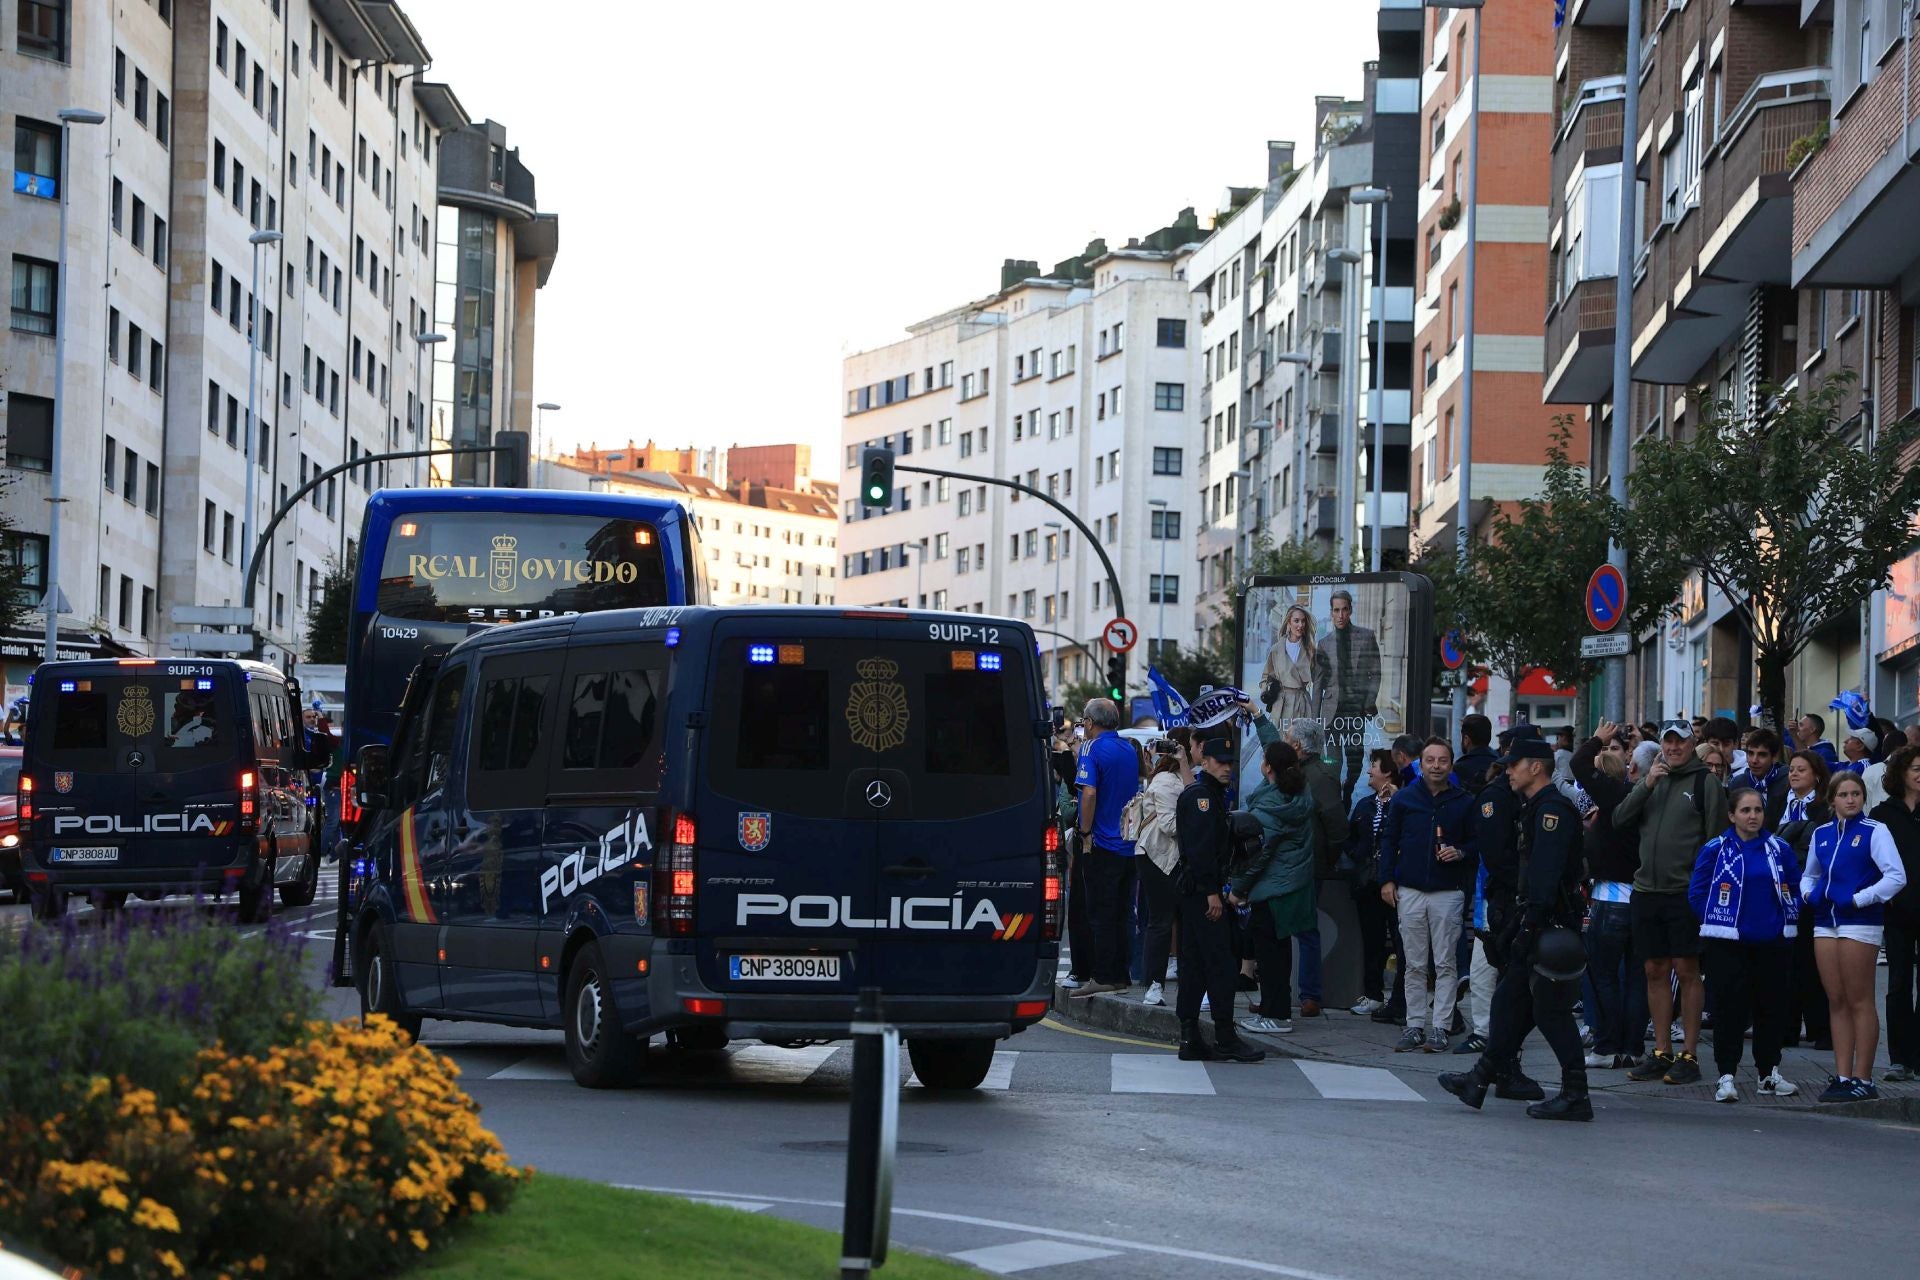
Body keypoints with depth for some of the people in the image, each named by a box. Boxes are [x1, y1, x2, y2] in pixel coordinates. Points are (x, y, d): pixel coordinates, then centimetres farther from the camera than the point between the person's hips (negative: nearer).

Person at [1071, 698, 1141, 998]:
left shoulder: (1094, 749, -11)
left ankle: (1103, 978, -5)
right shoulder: (1130, 749, 11)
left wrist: (1086, 834, -14)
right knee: (1123, 914, 11)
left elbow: (1089, 793, -22)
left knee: (1100, 915, -3)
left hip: (1103, 845, -7)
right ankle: (1121, 975, 13)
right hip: (1130, 845, 7)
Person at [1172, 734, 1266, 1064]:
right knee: (1220, 961, -11)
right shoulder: (1200, 795, -12)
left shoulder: (1212, 794, 21)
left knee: (1194, 964, 9)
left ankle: (1190, 1039, 10)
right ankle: (1225, 1036, -12)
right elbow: (1200, 847, -20)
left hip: (1195, 891, 11)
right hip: (1202, 889, -11)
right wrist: (1211, 892, -22)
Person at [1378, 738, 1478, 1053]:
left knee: (1445, 964, -2)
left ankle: (1440, 1027, 1)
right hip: (1409, 892, 2)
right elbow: (1389, 840, 11)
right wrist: (1387, 880, 4)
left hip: (1448, 893, -2)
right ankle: (1415, 1025, 10)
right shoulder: (1403, 799, 6)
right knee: (1414, 964, 5)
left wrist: (1459, 853, -11)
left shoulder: (1464, 802, 3)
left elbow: (1477, 843, 9)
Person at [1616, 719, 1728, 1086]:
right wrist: (1645, 786, -7)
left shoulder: (1706, 782, -1)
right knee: (1655, 971, 8)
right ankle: (1660, 1053, 14)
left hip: (1686, 891, -5)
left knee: (1687, 971, -4)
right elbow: (1619, 819, 6)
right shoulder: (1651, 780, 15)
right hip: (1647, 891, 5)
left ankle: (1689, 1055, 1)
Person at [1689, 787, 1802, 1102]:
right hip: (1728, 943, -3)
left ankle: (1770, 1073, 18)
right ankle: (1726, 1076, -3)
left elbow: (1795, 888, 16)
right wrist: (1717, 921, -3)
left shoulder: (1779, 849, 6)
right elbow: (1697, 892, 1)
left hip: (1773, 942, 3)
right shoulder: (1715, 850, -2)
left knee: (1772, 1006, 7)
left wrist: (1789, 917, 5)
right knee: (1731, 1007, -6)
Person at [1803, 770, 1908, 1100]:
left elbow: (1896, 877, -12)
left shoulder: (1874, 832, -4)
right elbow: (1809, 874, 26)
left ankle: (1863, 1079, -2)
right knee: (1836, 1001, 6)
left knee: (1859, 1001, -4)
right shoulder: (1822, 834, 13)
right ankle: (1842, 1076, 8)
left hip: (1859, 922, -6)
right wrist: (1808, 894, 4)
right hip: (1826, 922, 6)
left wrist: (1858, 899, -15)